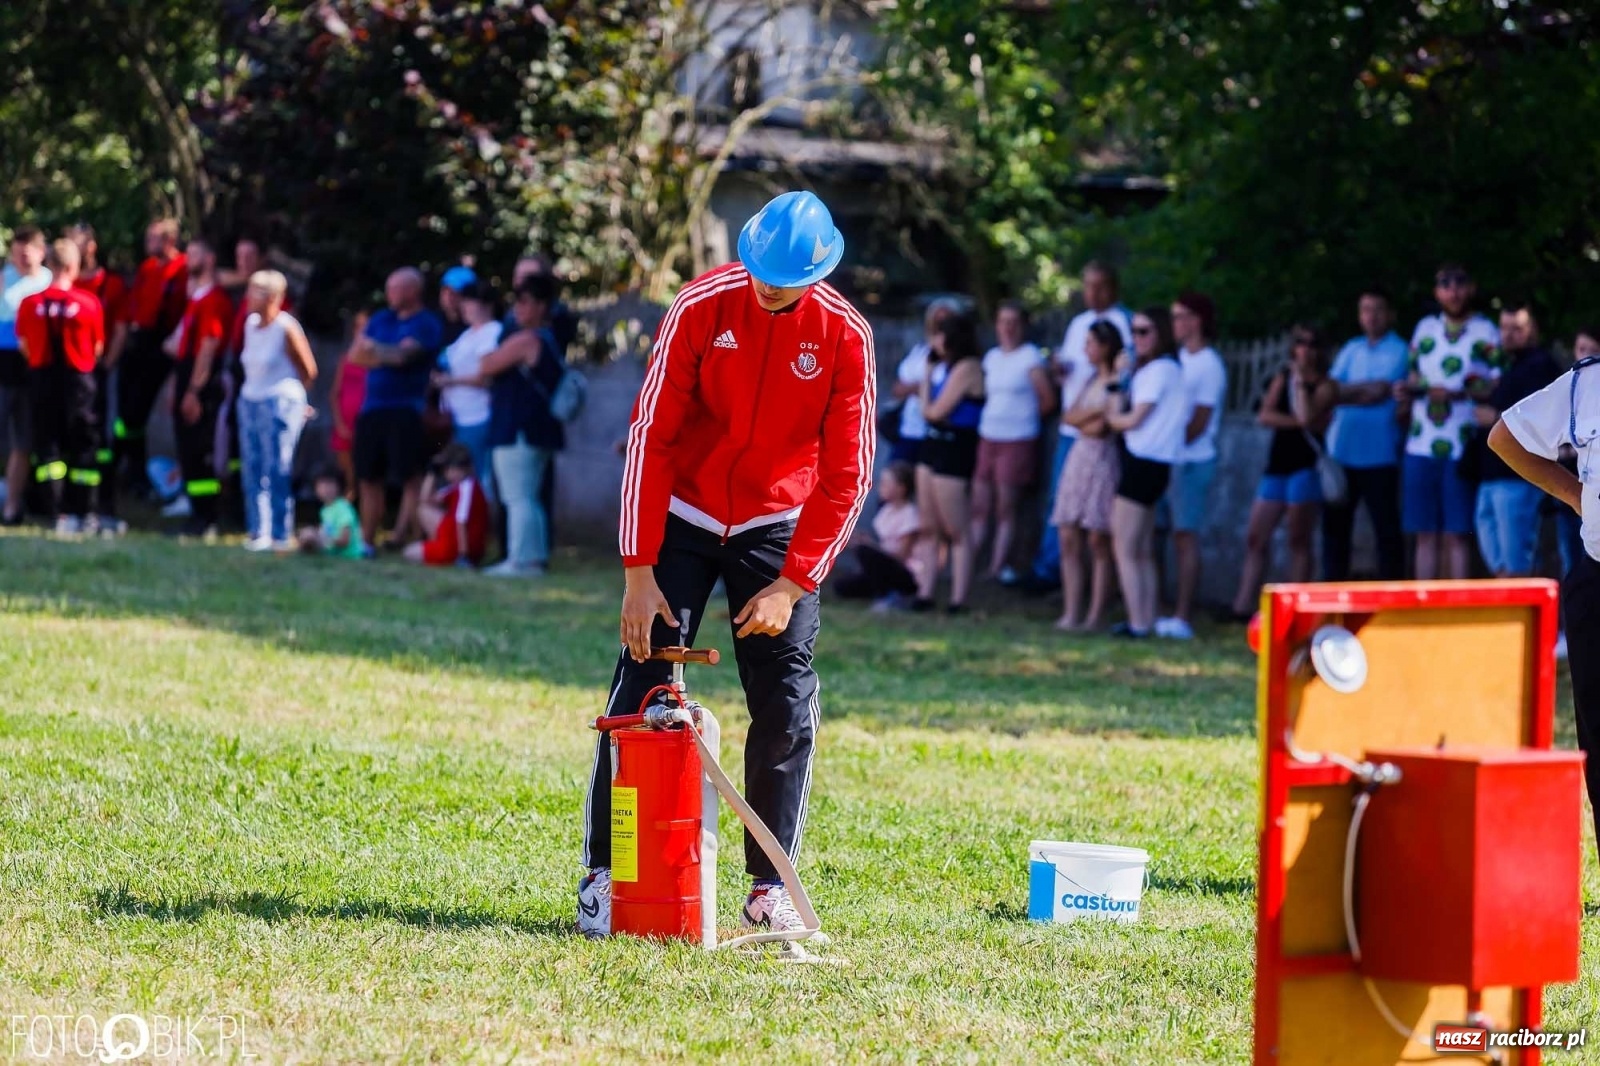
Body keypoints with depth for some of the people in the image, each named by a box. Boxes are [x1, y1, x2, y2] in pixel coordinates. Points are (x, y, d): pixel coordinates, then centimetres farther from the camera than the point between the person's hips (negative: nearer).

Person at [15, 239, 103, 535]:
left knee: (48, 444, 7)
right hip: (79, 378, -1)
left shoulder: (30, 304, -9)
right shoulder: (89, 303, -11)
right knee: (84, 444, 10)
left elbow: (24, 345, 1)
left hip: (42, 377, 1)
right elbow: (98, 347, 0)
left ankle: (57, 514, 0)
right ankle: (86, 513, 12)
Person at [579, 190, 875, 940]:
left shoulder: (845, 336, -13)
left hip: (778, 527, 1)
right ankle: (604, 875, -2)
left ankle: (770, 887, 4)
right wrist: (638, 569, -17)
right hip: (682, 516, -1)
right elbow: (650, 437, -14)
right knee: (642, 687, -7)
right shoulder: (701, 307, -17)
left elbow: (845, 475, -9)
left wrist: (793, 584, -15)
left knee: (787, 703, -4)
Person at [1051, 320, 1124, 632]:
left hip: (1104, 459, -7)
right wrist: (1093, 414, -7)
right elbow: (1068, 417, 8)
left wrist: (1080, 420, 2)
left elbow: (1101, 428, -13)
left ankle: (1094, 617, -4)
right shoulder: (1089, 381, 17)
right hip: (1078, 457, 7)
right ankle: (1071, 614, 1)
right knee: (1069, 541, 0)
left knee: (1099, 542, -5)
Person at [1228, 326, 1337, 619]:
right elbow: (1265, 416, 0)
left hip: (1306, 466, -5)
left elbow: (1307, 416, -17)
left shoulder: (1326, 386, 0)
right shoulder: (1282, 378, 14)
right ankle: (1243, 607, 1)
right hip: (1277, 465, 5)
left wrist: (1300, 380, -11)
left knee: (1298, 540, -4)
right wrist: (1298, 421, -11)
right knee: (1256, 538, 1)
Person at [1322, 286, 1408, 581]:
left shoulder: (1399, 352, -2)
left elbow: (1380, 391, -13)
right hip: (1341, 453, 6)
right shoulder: (1351, 350, 16)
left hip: (1378, 456, -6)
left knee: (1386, 529, -2)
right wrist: (1363, 390, -9)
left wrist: (1345, 391, -2)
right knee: (1334, 526, 8)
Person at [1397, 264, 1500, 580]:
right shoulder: (1425, 328, 14)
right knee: (1425, 534, 5)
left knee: (1455, 536, -4)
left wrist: (1459, 393, -18)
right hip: (1421, 446, 4)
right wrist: (1406, 389, 1)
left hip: (1461, 450, -4)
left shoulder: (1486, 333, 0)